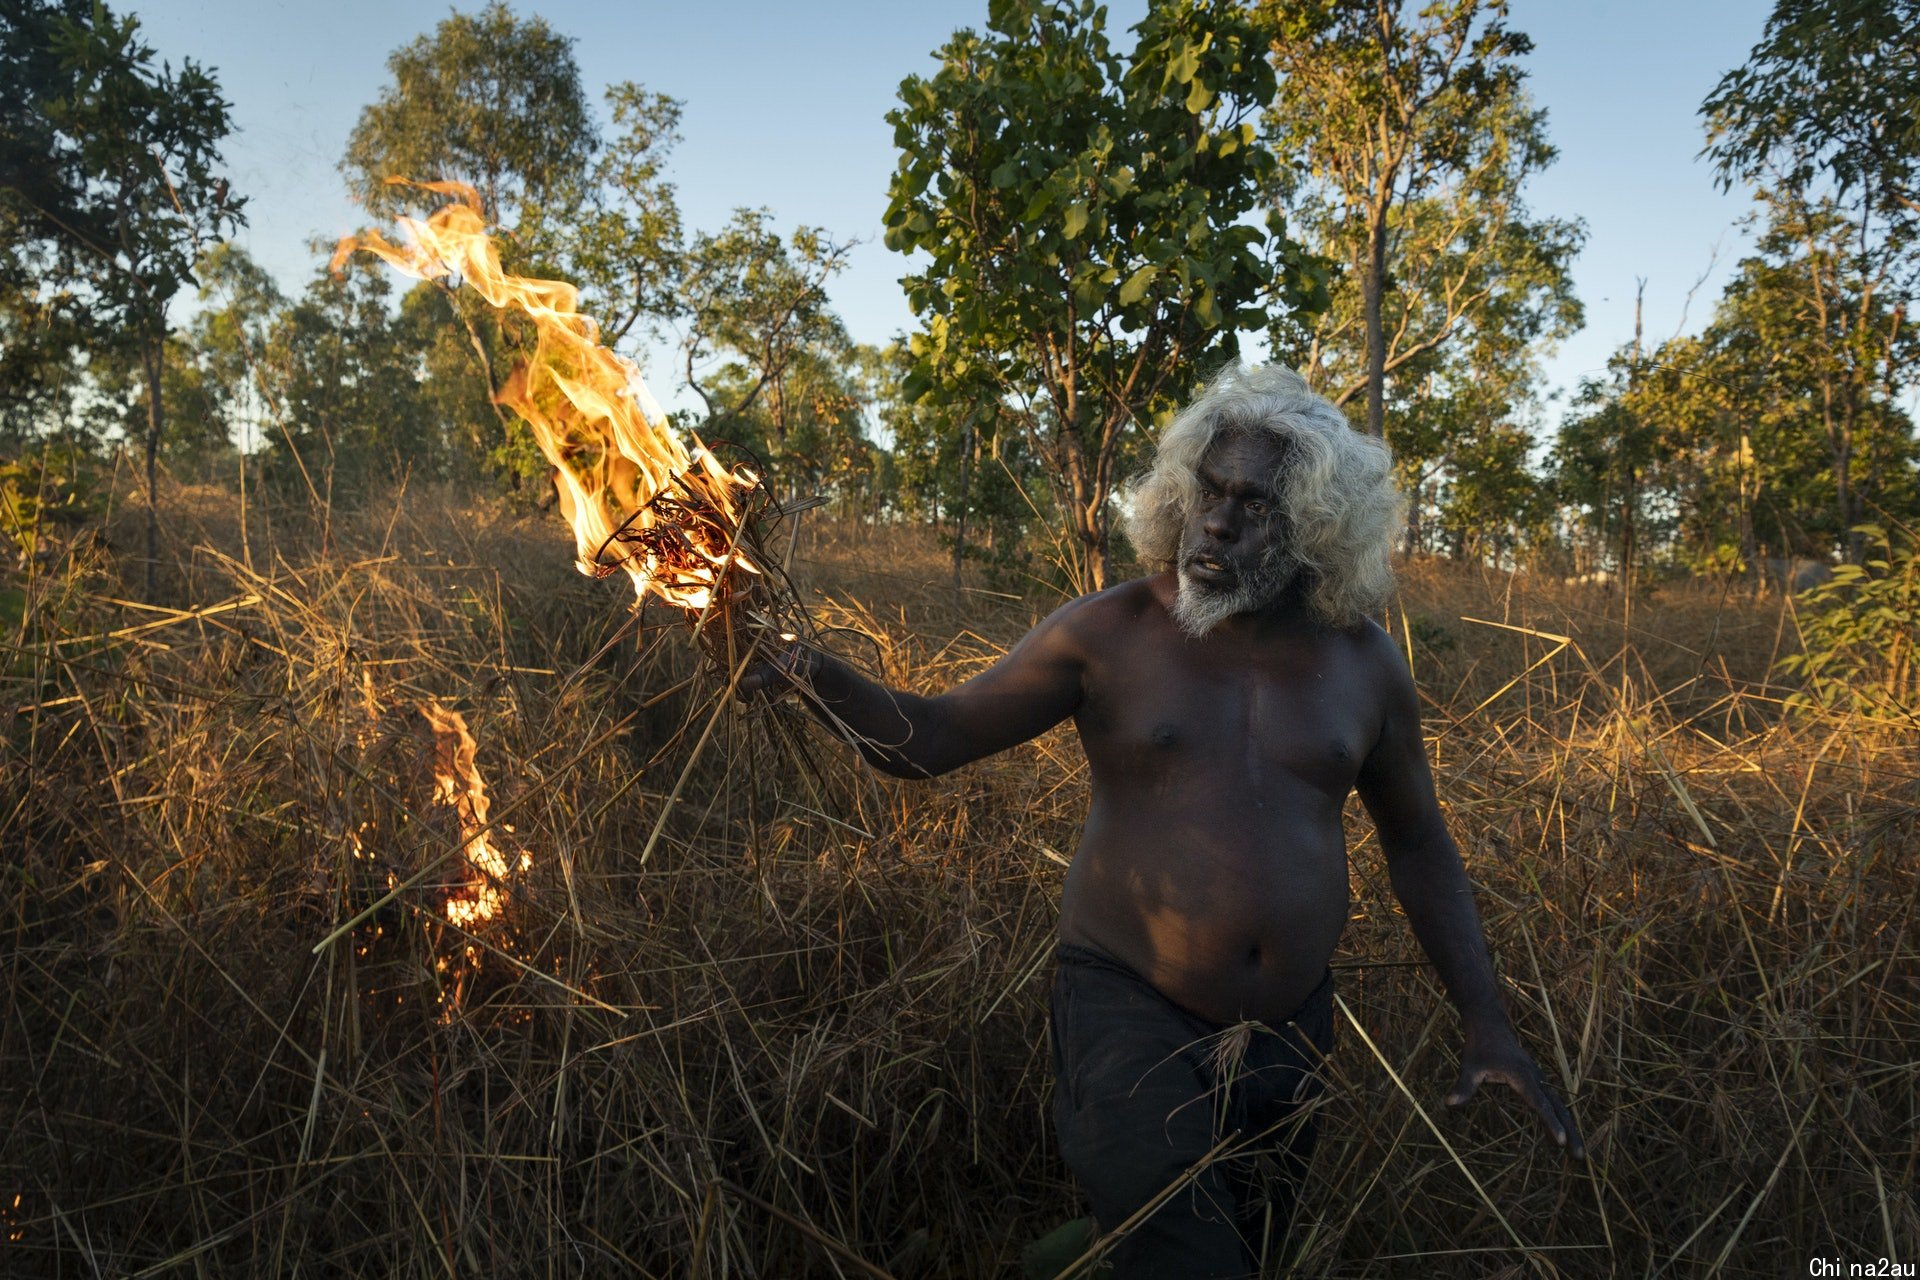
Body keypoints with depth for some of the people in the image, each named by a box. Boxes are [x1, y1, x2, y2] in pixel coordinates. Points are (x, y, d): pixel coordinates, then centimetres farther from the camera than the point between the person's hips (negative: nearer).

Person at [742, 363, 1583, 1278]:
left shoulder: (1363, 663, -1)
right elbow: (931, 738, -9)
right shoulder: (1111, 633, -10)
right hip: (1130, 1012, -4)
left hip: (1290, 1030, 4)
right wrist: (821, 679, -27)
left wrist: (1485, 1021, 5)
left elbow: (1417, 844, 9)